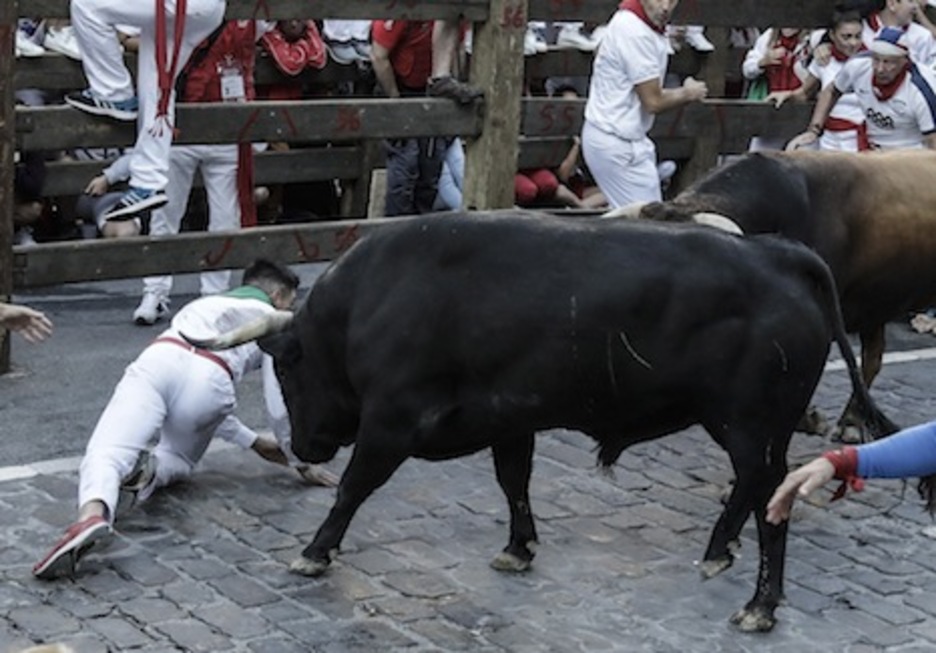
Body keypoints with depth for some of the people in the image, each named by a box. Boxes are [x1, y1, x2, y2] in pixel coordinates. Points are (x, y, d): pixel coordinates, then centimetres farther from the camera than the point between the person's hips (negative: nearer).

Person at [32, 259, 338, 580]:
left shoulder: (204, 304, 43)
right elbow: (279, 401, 17)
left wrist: (253, 441, 53)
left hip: (156, 360, 2)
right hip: (210, 379, -2)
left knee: (105, 454, -14)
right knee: (177, 459, 24)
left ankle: (92, 514, -48)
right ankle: (150, 470, -12)